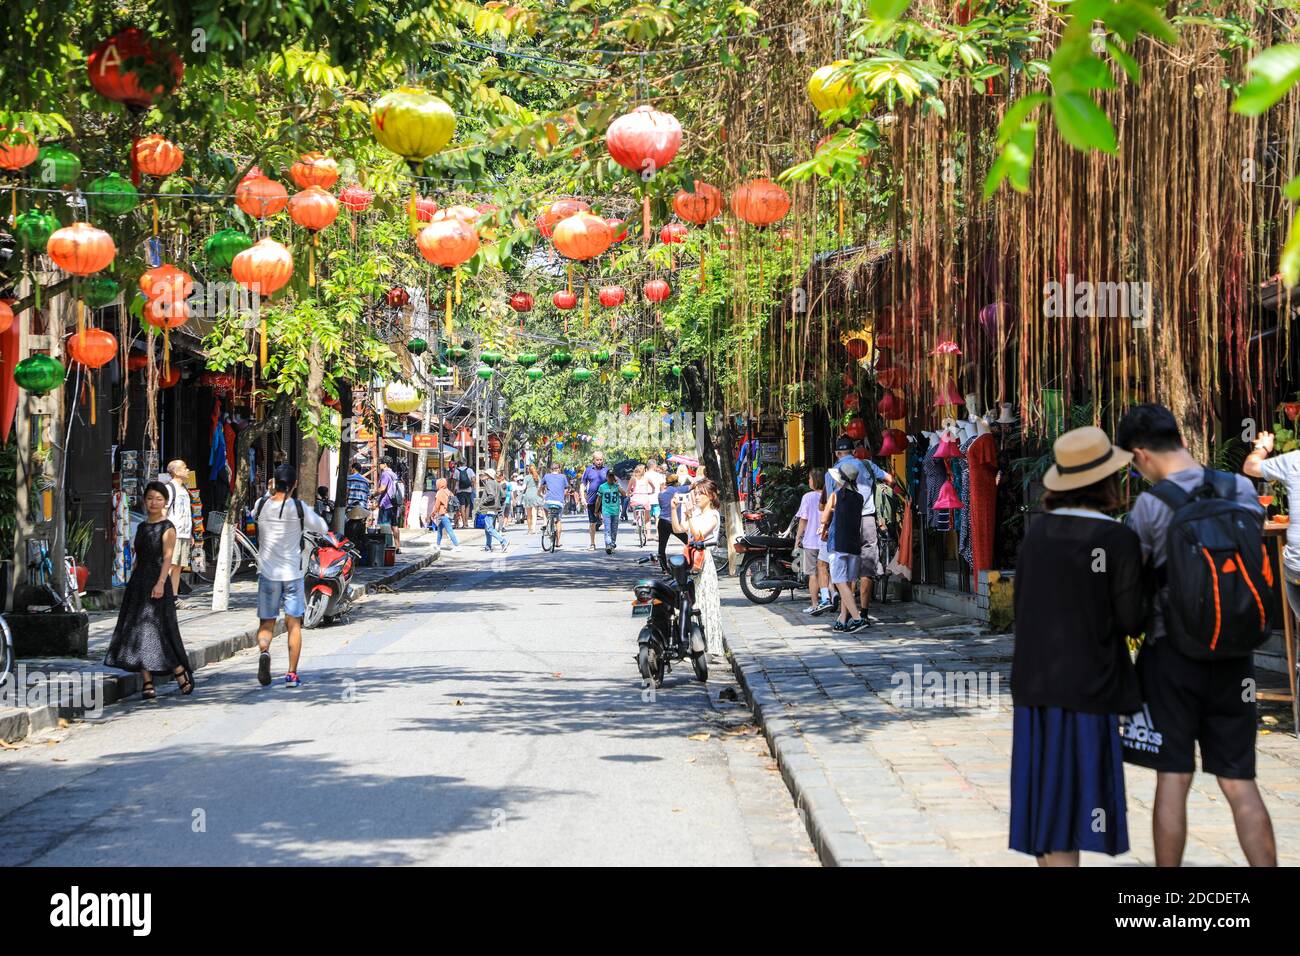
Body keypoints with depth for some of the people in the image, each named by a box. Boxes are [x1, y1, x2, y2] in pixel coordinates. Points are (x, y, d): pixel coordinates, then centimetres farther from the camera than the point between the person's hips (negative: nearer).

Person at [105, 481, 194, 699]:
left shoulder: (167, 528, -6)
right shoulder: (142, 527, 16)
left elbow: (168, 558, -16)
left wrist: (160, 583, -27)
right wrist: (132, 585, 17)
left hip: (156, 584, -7)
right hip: (138, 583, 7)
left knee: (153, 630, -10)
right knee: (136, 633, 2)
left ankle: (181, 673, 4)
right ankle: (147, 683, 2)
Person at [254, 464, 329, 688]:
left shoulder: (262, 505, -3)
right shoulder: (299, 508, -9)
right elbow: (322, 528, 2)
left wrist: (272, 494, 18)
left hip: (267, 572, 1)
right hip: (292, 573, -1)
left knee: (266, 622, 9)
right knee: (294, 623, 8)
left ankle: (264, 651, -21)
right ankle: (292, 674, 5)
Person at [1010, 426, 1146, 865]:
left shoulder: (1037, 532, 4)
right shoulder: (1120, 540, -13)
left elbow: (1023, 607, 8)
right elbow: (1131, 621, -9)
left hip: (1035, 680, 6)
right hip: (1089, 683, -6)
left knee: (1048, 796, 12)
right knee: (1074, 800, -2)